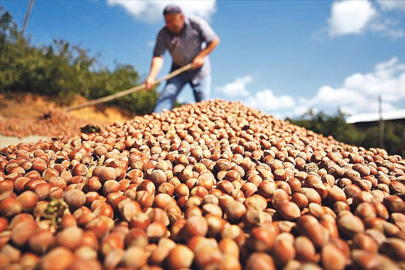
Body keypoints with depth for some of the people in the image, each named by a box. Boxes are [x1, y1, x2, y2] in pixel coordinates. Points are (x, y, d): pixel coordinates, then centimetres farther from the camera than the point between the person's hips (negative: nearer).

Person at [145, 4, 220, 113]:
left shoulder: (196, 23, -12)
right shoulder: (163, 34, -11)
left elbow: (214, 41, -6)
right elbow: (158, 56, -21)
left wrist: (201, 56, -18)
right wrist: (152, 76, -36)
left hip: (199, 70, -1)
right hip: (178, 70, 1)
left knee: (203, 104, -7)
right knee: (167, 95, -15)